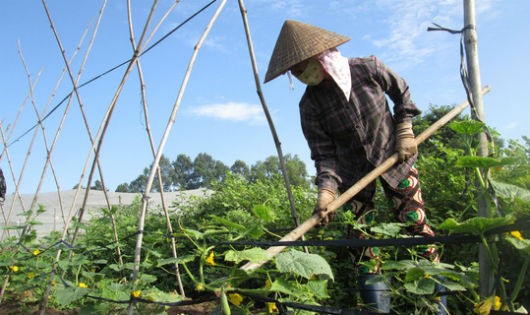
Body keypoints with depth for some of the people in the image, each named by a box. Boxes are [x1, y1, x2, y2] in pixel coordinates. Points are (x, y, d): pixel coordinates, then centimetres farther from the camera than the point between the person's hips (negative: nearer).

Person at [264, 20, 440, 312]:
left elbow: (401, 92, 3)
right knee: (360, 235, 1)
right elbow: (324, 152, -14)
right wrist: (327, 187, -29)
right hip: (353, 171, 1)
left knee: (414, 222, -2)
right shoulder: (310, 104, -16)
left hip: (394, 156, -1)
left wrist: (404, 131, -5)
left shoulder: (368, 69, -16)